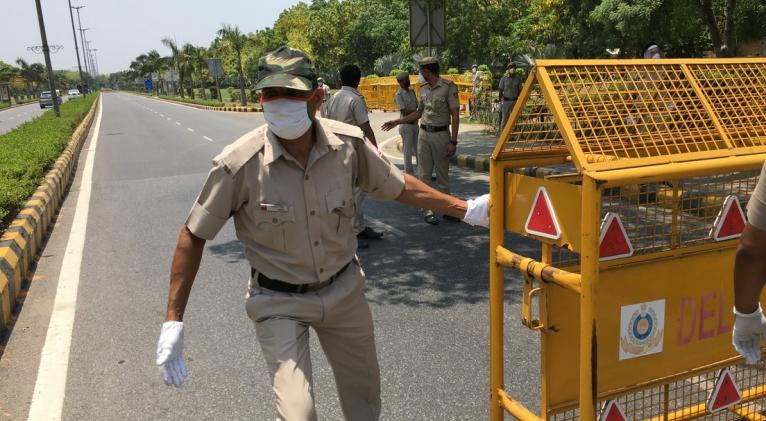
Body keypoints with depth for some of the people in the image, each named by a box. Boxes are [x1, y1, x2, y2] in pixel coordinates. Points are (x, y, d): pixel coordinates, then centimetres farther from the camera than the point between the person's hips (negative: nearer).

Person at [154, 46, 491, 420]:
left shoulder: (348, 143, -16)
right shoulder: (238, 164, -24)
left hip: (344, 290, 4)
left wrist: (466, 209, 5)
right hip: (280, 303, -3)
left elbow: (398, 186, 2)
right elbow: (193, 236, -12)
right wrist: (173, 322, -12)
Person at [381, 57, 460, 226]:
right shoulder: (423, 88, 11)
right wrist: (397, 122, 20)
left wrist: (453, 141, -15)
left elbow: (455, 115, -10)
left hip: (441, 134, -5)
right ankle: (427, 210, 7)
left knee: (442, 174, 3)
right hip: (424, 134, 5)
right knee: (424, 174, 2)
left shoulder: (449, 87, -7)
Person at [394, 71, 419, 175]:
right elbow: (404, 111, -19)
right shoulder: (399, 95, -11)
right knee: (408, 150, 0)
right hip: (406, 125, -7)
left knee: (418, 149, 11)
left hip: (415, 123, 7)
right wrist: (417, 111, -16)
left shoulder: (412, 92, 10)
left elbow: (418, 107, 12)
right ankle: (409, 173, 8)